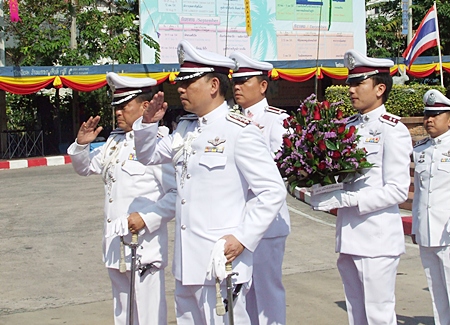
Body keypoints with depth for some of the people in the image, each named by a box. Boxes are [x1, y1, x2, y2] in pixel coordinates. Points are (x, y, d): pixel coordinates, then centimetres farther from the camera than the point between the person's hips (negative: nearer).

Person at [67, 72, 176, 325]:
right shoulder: (115, 141, 13)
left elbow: (178, 193, -19)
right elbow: (85, 167, 25)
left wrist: (147, 218, -23)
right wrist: (81, 144, 6)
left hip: (144, 245, -9)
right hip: (116, 245, 9)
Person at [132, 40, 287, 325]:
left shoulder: (239, 130, -12)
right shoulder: (185, 129, 12)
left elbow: (274, 191, -14)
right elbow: (149, 155, 26)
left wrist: (243, 238, -18)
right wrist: (148, 122, 7)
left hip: (221, 262, -8)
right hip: (187, 263, 8)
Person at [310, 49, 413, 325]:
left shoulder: (392, 129, -11)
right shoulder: (349, 125, 12)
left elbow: (398, 190, -16)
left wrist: (343, 199, -19)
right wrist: (326, 193, -3)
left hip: (378, 239, -7)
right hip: (349, 238, 8)